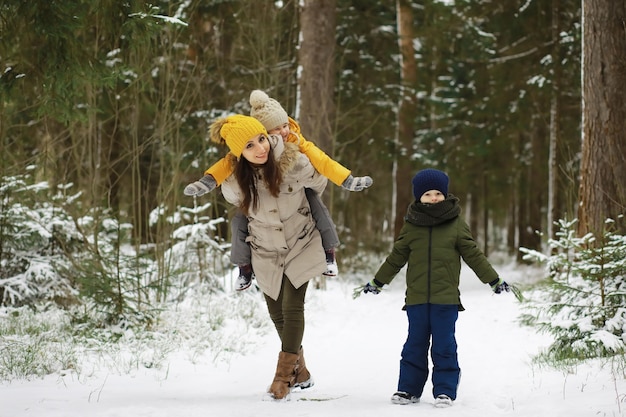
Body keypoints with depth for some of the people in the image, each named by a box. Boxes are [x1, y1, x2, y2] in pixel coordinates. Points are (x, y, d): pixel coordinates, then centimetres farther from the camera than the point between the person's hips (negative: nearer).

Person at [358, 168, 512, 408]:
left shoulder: (456, 224, 2)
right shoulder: (411, 226, 6)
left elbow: (474, 255, 6)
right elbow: (396, 258, 15)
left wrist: (494, 280, 5)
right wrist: (377, 282, 18)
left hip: (446, 298, -2)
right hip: (416, 298, 2)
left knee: (444, 345, 1)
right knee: (415, 345, 7)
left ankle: (445, 391, 8)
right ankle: (408, 389, 15)